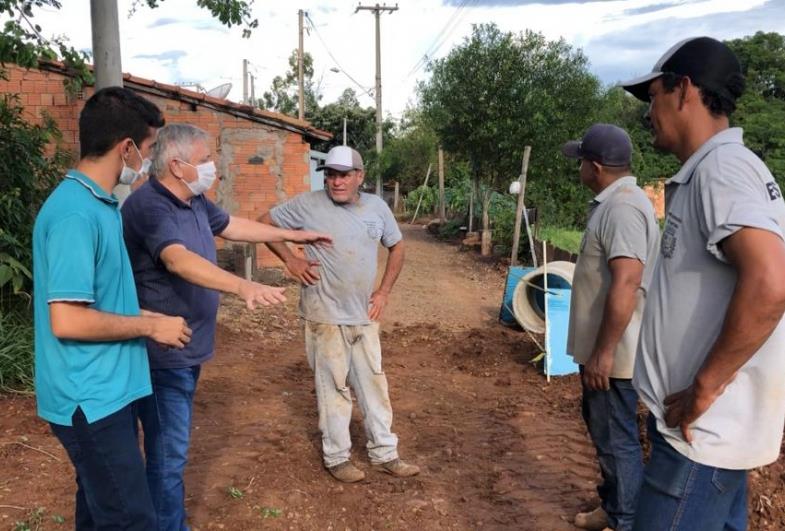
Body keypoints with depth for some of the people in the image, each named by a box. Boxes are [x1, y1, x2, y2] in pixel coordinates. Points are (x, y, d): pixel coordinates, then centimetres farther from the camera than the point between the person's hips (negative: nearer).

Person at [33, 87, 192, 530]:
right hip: (92, 398, -9)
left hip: (109, 389, 10)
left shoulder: (98, 204, 8)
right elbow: (67, 320, -26)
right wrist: (151, 326, -16)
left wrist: (148, 318, 10)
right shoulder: (76, 214, -22)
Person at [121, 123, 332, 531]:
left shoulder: (194, 200, 7)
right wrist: (243, 286, -54)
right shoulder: (148, 206, -23)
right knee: (169, 449, 1)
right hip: (162, 352, -10)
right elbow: (178, 259, -40)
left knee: (170, 442, 23)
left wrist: (292, 235, 27)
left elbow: (233, 226, 22)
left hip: (187, 348, 10)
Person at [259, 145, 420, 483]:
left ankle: (384, 453, 27)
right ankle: (336, 457, 24)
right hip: (326, 316, -4)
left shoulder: (377, 207, 1)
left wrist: (384, 291, 5)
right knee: (334, 387, 6)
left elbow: (396, 246, 14)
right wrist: (290, 259, -10)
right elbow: (265, 223, 0)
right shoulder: (308, 205, -9)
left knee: (374, 385, 13)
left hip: (364, 315, 4)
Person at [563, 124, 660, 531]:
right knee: (602, 429, 21)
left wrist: (604, 353, -25)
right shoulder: (612, 202, 11)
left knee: (616, 439, 3)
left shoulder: (623, 207, -22)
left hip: (611, 351, -11)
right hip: (600, 346, 11)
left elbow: (626, 284, -29)